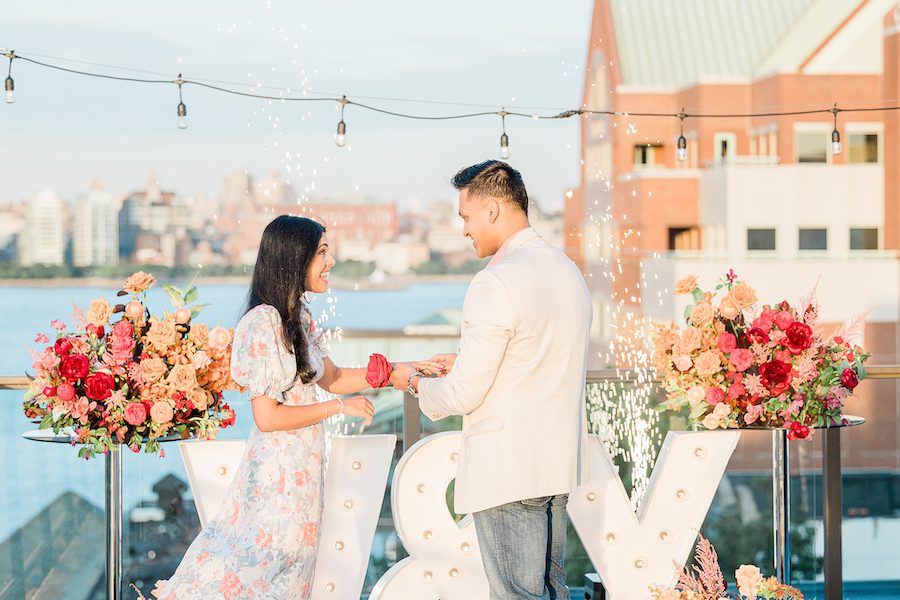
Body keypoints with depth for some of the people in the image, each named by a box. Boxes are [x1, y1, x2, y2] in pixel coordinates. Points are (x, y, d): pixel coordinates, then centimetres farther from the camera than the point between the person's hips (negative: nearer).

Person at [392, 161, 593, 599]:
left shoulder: (496, 283, -18)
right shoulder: (568, 271, 10)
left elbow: (463, 395, -15)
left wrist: (416, 382, 4)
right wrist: (464, 365, 21)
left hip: (507, 470, -9)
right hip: (558, 463, 9)